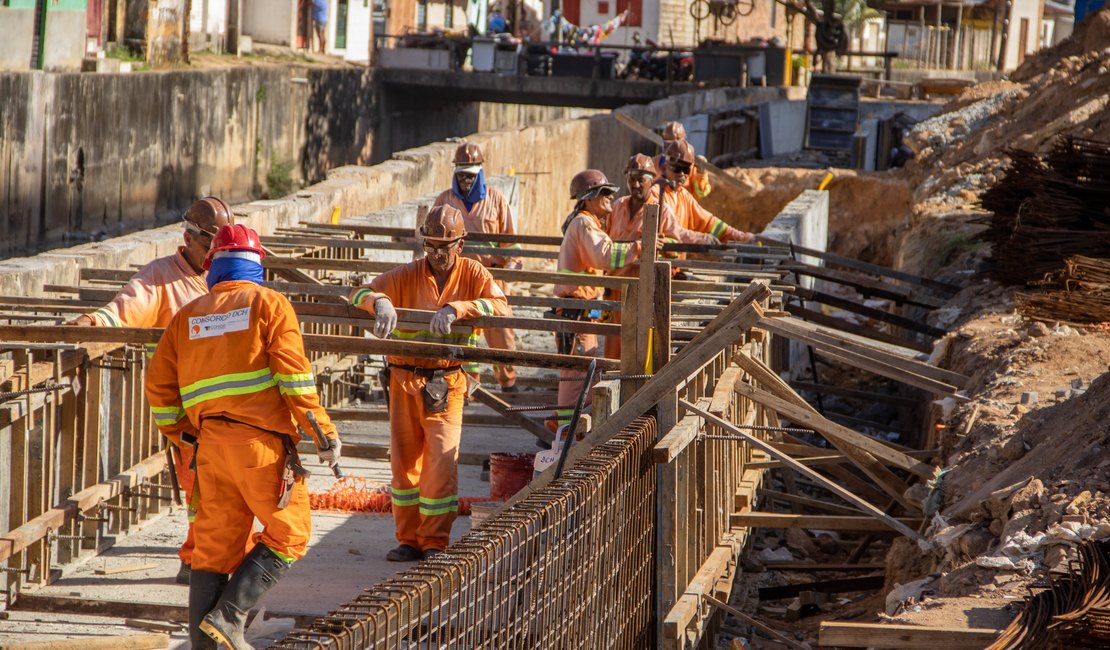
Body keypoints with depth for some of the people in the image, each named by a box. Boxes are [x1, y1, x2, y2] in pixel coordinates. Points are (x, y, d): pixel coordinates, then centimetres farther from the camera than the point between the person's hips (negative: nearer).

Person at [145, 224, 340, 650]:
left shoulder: (188, 316, 15)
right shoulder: (268, 304, 1)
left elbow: (159, 383, 14)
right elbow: (294, 375, -9)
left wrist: (178, 434, 26)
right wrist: (323, 432, -6)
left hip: (210, 443, 5)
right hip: (261, 439, -5)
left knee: (216, 545, 10)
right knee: (288, 535, 5)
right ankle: (228, 615, -7)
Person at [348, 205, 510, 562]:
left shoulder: (471, 273, -1)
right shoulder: (408, 275, 2)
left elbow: (501, 308, -16)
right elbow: (359, 294, -4)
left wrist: (455, 309, -29)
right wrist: (380, 302, -27)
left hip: (445, 384, -2)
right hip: (404, 381, 2)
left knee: (441, 463, -8)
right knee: (404, 462, 6)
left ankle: (435, 542, 1)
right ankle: (409, 540, 16)